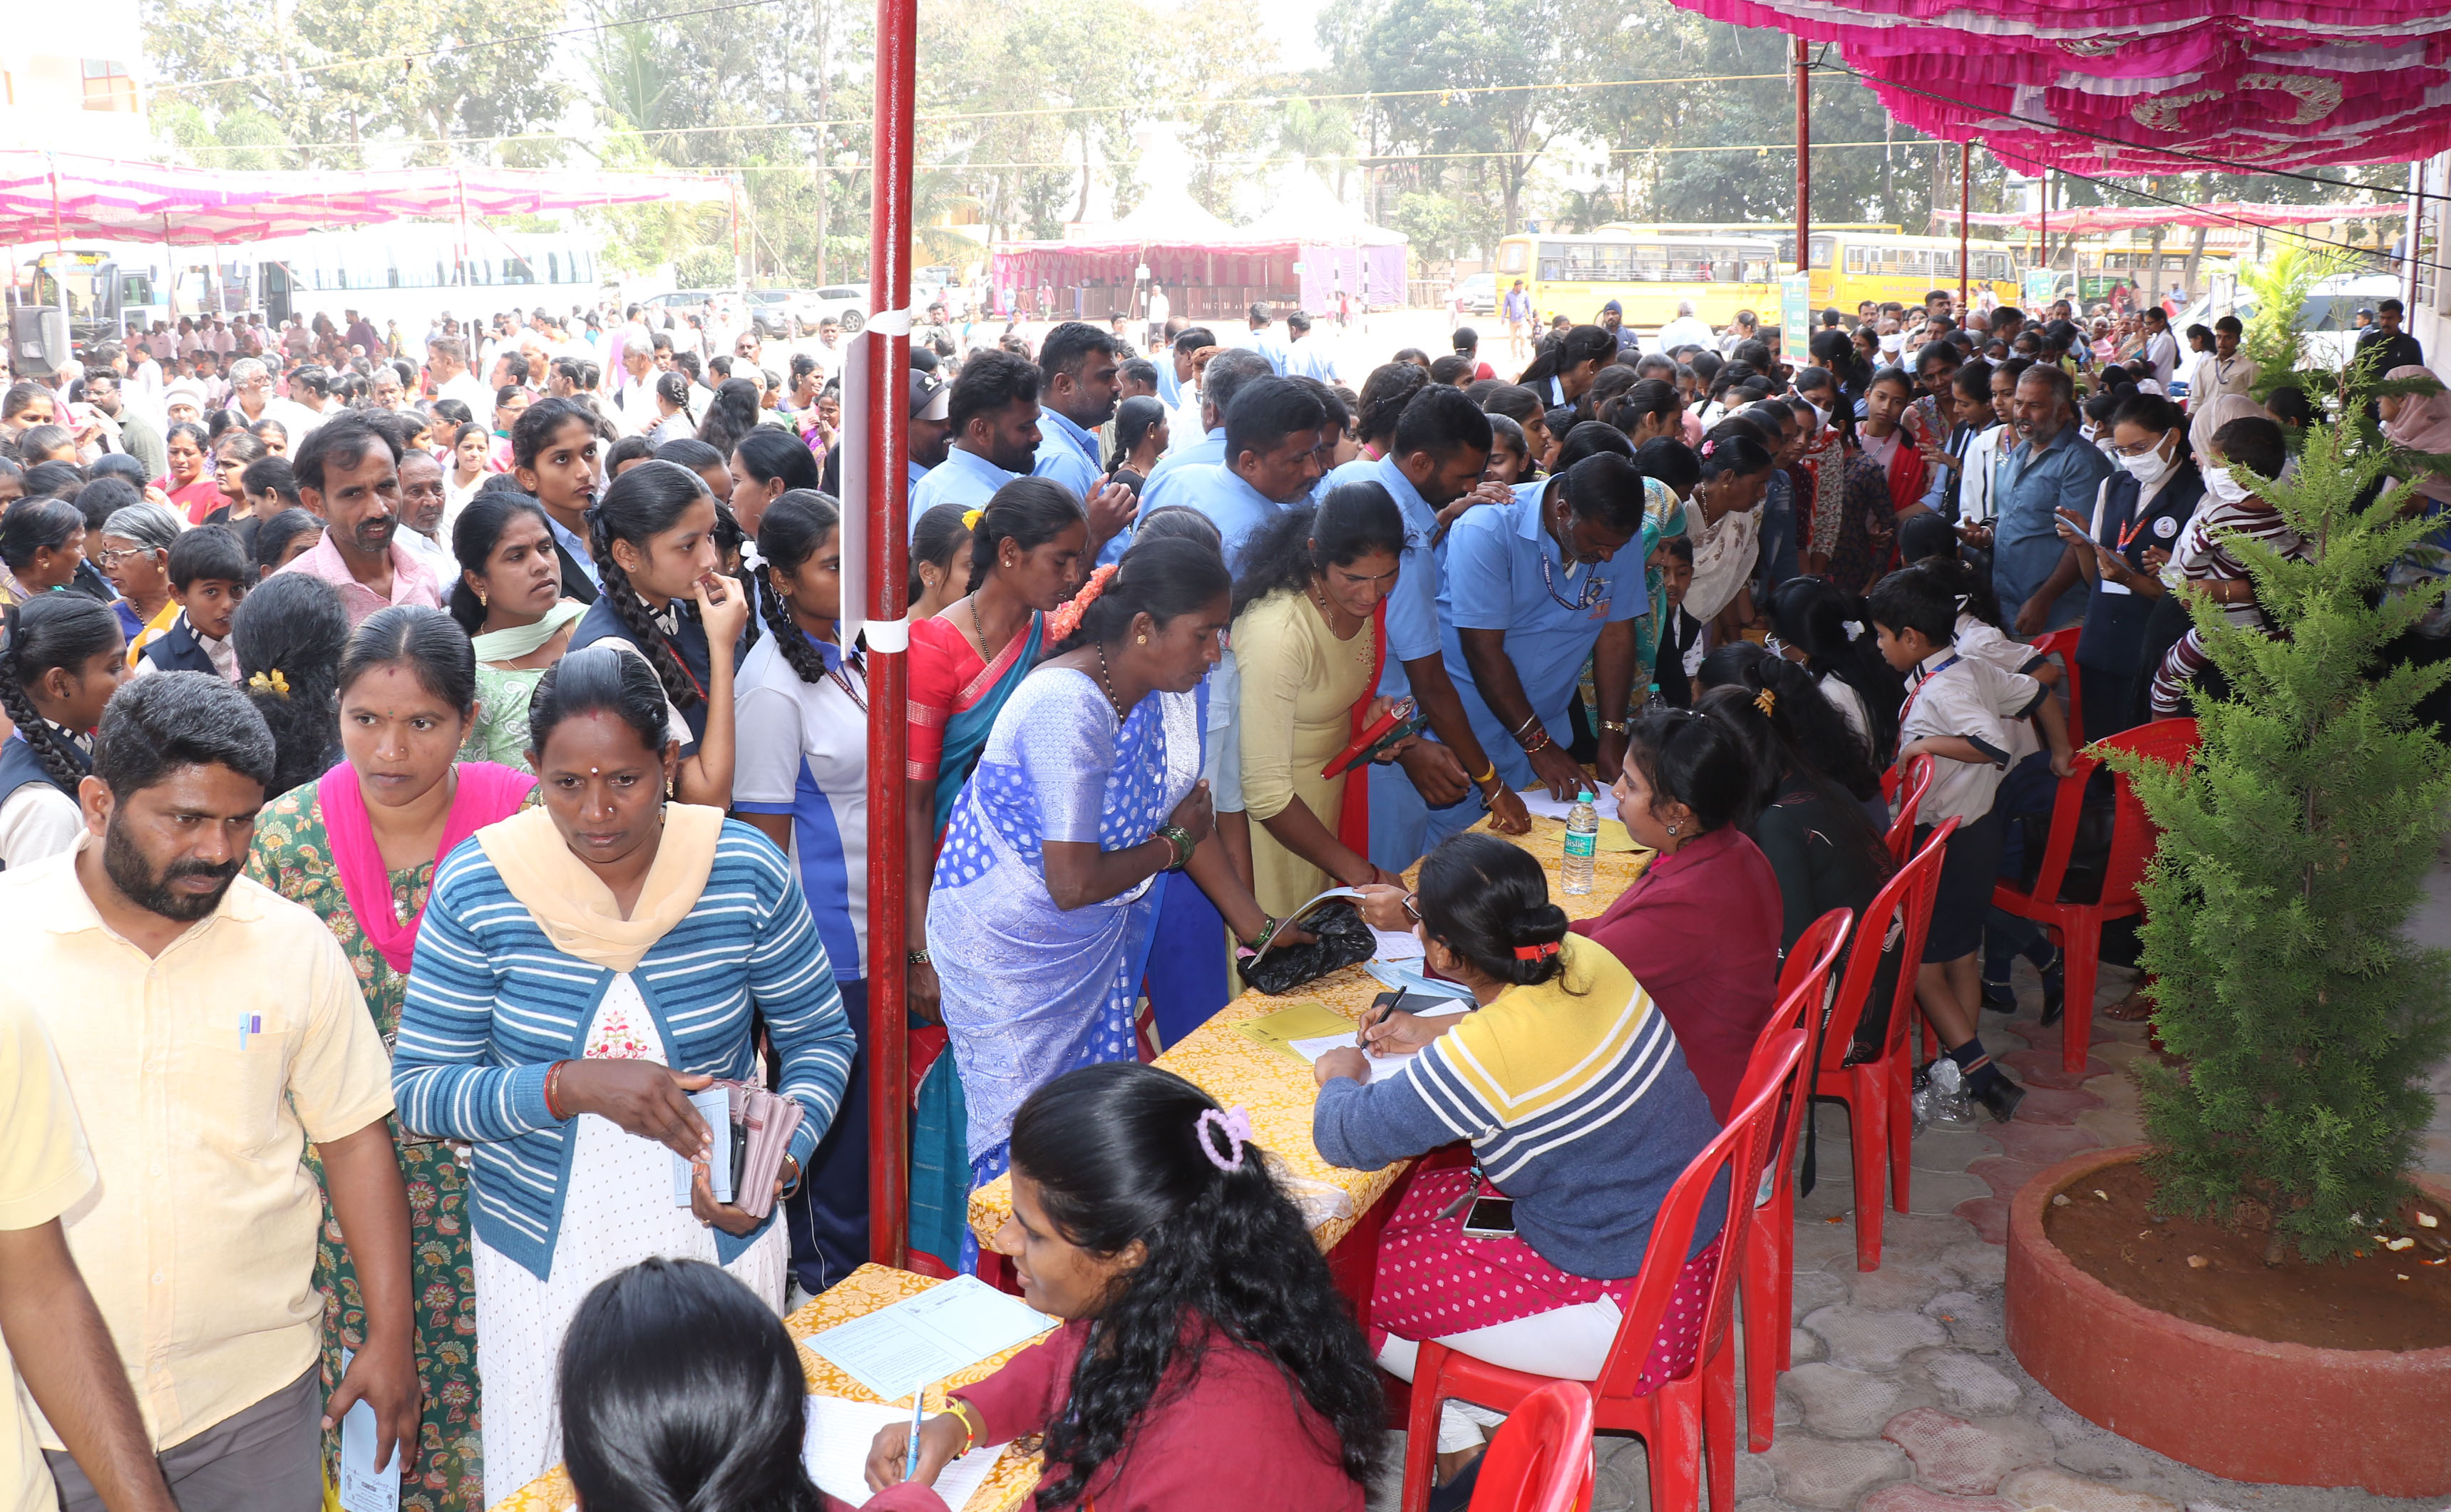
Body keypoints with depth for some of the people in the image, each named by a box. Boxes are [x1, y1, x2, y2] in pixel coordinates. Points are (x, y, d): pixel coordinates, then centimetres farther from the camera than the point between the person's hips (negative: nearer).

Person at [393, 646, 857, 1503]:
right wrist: (572, 1085, -25)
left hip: (717, 1240, 0)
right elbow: (419, 1091, -9)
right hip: (542, 1252, 0)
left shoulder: (746, 871, -11)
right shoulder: (476, 885, -11)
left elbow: (819, 1039, 1)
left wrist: (782, 1158, -17)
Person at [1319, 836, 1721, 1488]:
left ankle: (1463, 1438, 25)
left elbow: (1347, 1138, -17)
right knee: (1424, 1192, 19)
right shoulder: (1585, 960, -7)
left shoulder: (1481, 1055, -30)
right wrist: (1441, 1029, 15)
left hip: (1630, 1312, -8)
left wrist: (1340, 1078, 4)